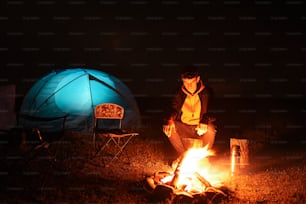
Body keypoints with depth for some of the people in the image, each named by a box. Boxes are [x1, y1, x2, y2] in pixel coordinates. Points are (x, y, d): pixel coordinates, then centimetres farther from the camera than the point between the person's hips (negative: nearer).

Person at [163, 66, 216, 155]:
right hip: (184, 129, 2)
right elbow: (174, 109, -1)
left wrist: (204, 122, -37)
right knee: (167, 127, -24)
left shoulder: (205, 92, -7)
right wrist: (170, 120, -26)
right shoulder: (180, 92, 0)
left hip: (200, 128, -2)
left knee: (210, 129, -34)